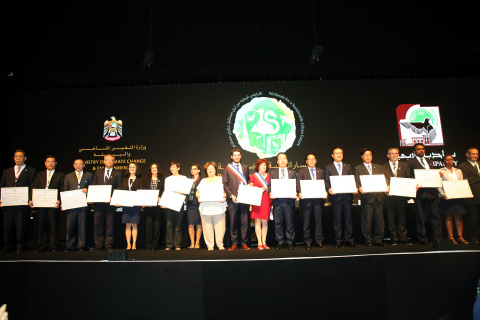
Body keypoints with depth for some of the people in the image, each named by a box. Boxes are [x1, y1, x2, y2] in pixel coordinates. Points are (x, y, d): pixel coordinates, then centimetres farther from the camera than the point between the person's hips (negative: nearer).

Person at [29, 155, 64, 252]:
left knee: (54, 226, 0)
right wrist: (31, 200, -5)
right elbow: (33, 188, 10)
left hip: (53, 204, -3)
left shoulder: (60, 175, 7)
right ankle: (42, 246, 19)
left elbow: (62, 190, -1)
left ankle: (53, 246, 8)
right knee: (42, 225, 9)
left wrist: (59, 201, -16)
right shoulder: (39, 175, 18)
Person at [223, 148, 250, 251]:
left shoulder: (245, 167, 16)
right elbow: (224, 184, 2)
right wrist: (231, 195, -10)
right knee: (233, 222, 3)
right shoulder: (227, 168, 8)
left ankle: (244, 243, 8)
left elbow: (247, 181, 16)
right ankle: (234, 243, 11)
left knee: (245, 221, 0)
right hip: (233, 199, -1)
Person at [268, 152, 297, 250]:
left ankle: (290, 242, 10)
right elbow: (270, 185, 7)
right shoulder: (273, 173, 15)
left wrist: (295, 194, -10)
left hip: (289, 200, 0)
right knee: (278, 223, 2)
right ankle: (280, 242, 11)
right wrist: (270, 193, -11)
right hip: (277, 200, 0)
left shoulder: (292, 173, 14)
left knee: (289, 223, 1)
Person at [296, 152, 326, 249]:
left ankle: (319, 241, 9)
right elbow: (298, 184, 1)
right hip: (306, 199, -1)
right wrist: (300, 193, -17)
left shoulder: (321, 172, 17)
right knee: (306, 222, 2)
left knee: (318, 220, 1)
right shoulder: (301, 171, 11)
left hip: (318, 199, 2)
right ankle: (307, 242, 9)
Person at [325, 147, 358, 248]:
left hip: (347, 196, 2)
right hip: (336, 196, -2)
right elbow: (326, 181, 3)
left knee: (348, 218, 5)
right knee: (337, 219, 2)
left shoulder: (348, 166, 15)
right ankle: (338, 240, 10)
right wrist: (329, 189, -16)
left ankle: (349, 239, 14)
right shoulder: (328, 167, 8)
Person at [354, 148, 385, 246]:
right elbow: (357, 182, -2)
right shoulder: (358, 168, 9)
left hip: (378, 197, 3)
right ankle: (368, 240, 10)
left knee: (379, 220, 3)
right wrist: (360, 188, -23)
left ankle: (378, 239, 14)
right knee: (366, 220, -1)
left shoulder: (378, 167, 19)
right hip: (366, 197, -3)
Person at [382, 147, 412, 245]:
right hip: (389, 196, -1)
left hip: (401, 195, 1)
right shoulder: (383, 167, 8)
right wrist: (386, 188, -16)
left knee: (402, 217, 2)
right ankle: (394, 238, 10)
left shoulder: (405, 165, 13)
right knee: (391, 218, 2)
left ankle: (403, 238, 10)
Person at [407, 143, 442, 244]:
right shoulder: (411, 162, 5)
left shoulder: (429, 162, 22)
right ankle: (422, 237, 8)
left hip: (432, 191, 5)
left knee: (436, 215, 2)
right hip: (420, 191, -4)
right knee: (421, 216, 0)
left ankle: (437, 237, 9)